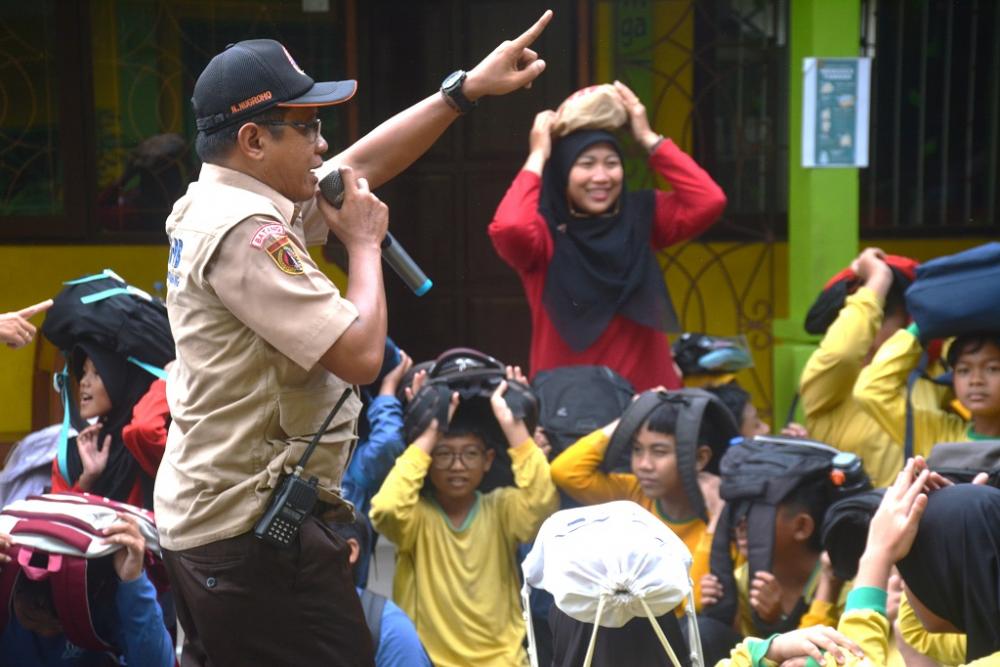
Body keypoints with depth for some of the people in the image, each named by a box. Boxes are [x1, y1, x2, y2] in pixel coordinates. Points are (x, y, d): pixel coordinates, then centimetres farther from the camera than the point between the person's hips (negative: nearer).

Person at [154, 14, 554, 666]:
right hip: (257, 530, -10)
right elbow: (361, 354, -22)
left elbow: (363, 164, 18)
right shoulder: (246, 231, -20)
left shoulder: (209, 206, 10)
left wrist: (468, 87, 15)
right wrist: (365, 242, -7)